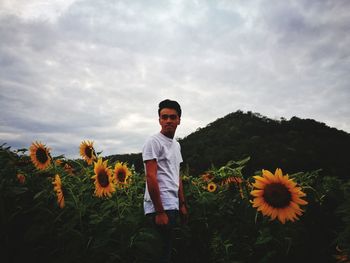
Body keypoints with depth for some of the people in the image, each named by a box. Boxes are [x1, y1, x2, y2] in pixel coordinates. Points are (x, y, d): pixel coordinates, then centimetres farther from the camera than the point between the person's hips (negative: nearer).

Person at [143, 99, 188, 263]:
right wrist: (160, 211, -18)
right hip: (161, 207, -8)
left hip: (173, 205, 8)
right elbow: (150, 177, -17)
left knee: (167, 248, 17)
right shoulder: (153, 142, -11)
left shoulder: (176, 145, 15)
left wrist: (182, 205, 16)